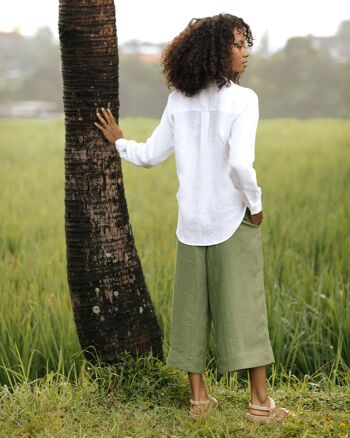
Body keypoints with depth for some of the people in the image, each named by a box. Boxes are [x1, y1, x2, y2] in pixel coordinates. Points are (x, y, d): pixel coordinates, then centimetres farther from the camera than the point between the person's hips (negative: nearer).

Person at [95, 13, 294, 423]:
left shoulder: (179, 100, 3)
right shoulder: (242, 99, -14)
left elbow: (151, 155, 7)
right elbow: (240, 163, -24)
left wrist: (119, 142, 25)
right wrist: (255, 204, -9)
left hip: (191, 221, 5)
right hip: (233, 220, -5)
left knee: (192, 306, 11)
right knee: (245, 306, 2)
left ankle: (198, 396, 18)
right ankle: (260, 401, 5)